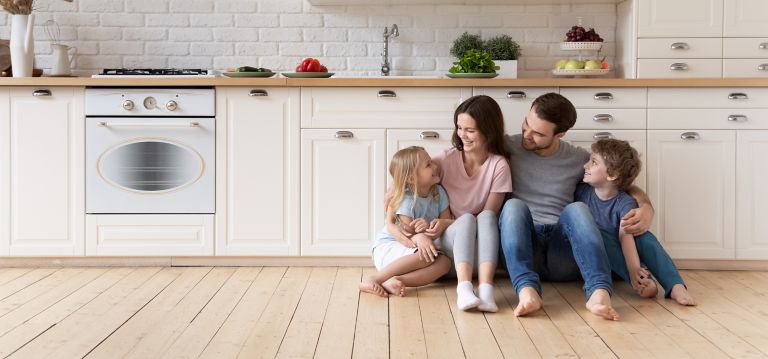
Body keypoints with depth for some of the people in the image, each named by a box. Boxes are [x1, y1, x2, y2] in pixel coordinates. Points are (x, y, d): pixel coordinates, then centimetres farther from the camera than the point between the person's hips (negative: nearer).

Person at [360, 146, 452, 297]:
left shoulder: (439, 192, 1)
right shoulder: (407, 200, -17)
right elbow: (408, 234, -23)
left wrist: (430, 225, -25)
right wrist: (419, 238, -48)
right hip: (387, 248, -6)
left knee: (445, 262, -23)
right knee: (426, 256, -35)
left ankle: (391, 282, -36)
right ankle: (373, 280, -30)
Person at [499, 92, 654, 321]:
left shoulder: (579, 159, 9)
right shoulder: (507, 147, 6)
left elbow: (628, 186, 15)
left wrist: (646, 208, -8)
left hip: (563, 254, 1)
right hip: (522, 245, 0)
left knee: (576, 208, -30)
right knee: (514, 205, -31)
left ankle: (599, 292, -50)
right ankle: (527, 290, -52)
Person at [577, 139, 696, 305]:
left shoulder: (626, 203, -12)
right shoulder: (581, 191, -4)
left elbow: (626, 235, -27)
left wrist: (634, 268, -47)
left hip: (617, 255, 0)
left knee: (643, 235, -24)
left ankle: (676, 286, -39)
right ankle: (642, 280, -43)